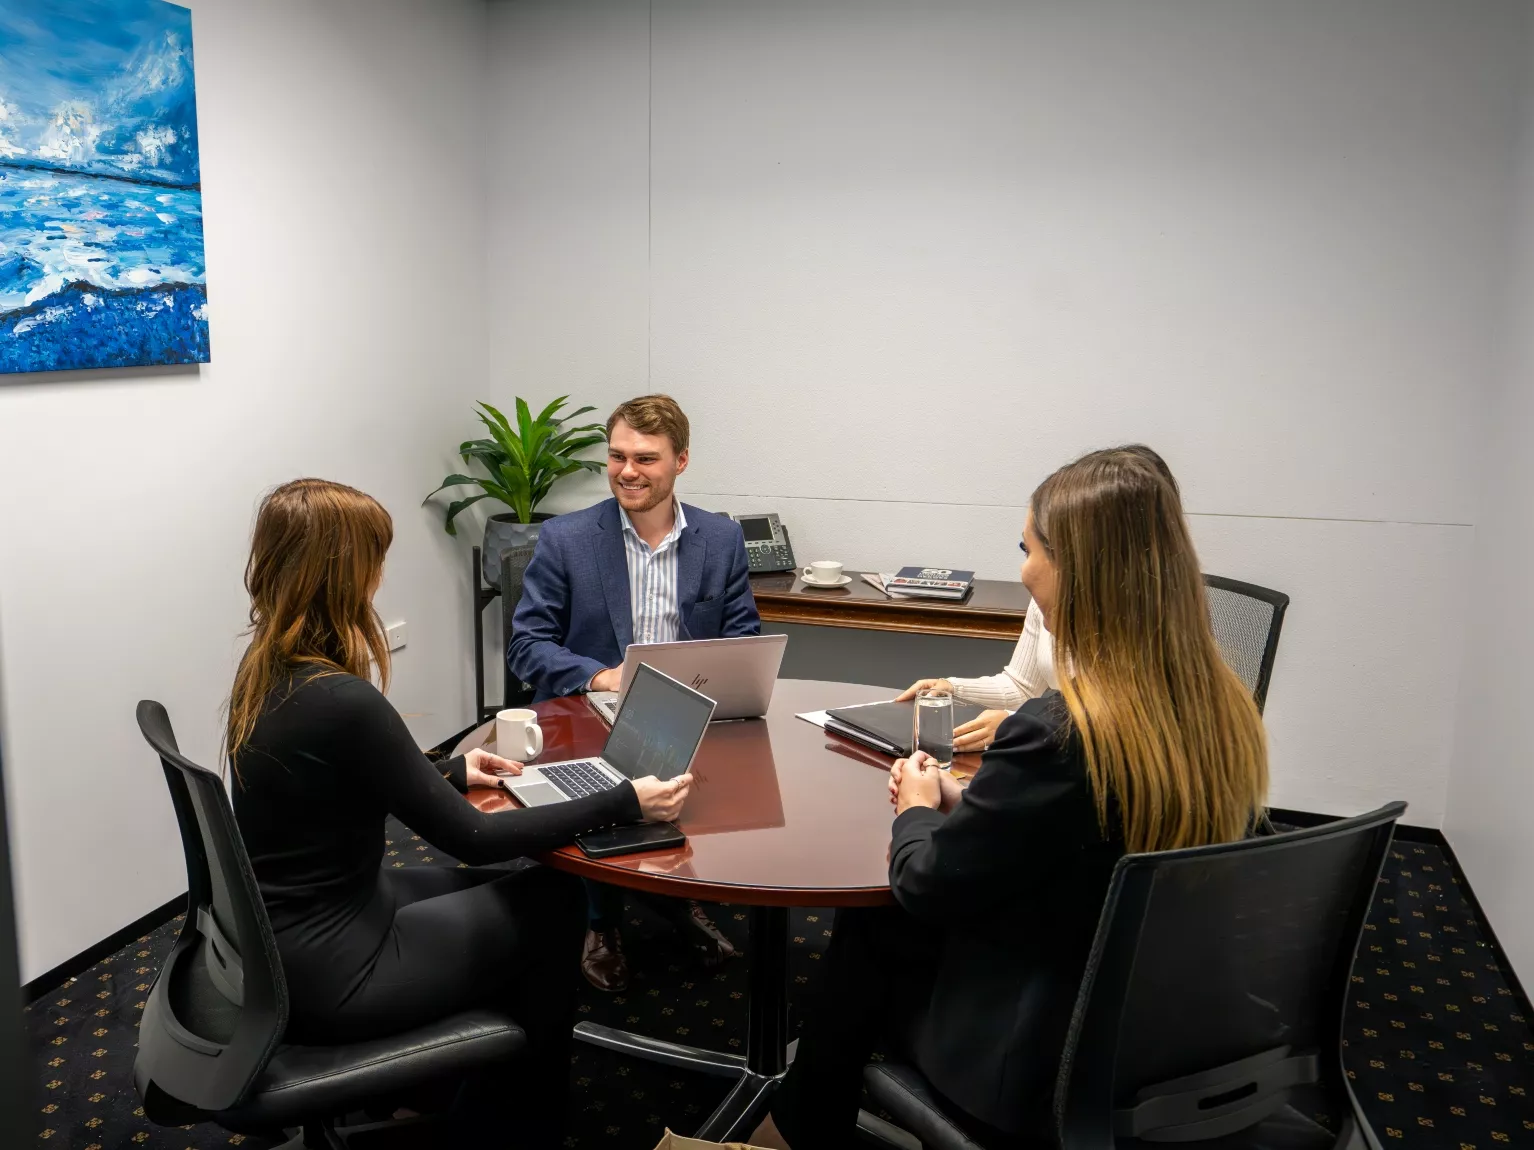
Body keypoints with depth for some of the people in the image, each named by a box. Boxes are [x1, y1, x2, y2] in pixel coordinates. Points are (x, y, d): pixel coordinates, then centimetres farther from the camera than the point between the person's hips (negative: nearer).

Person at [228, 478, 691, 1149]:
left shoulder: (267, 670, 0)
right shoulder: (341, 701, -29)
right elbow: (471, 838, -22)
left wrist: (449, 773, 22)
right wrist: (624, 804, -17)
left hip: (284, 939, 9)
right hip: (327, 973, -9)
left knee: (501, 891, 21)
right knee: (552, 902, 7)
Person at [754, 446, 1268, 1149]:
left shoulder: (1057, 733, -30)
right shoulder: (1223, 710, -6)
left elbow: (928, 887, -16)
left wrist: (917, 810, 3)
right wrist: (966, 803, 6)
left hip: (1051, 1072, -7)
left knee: (867, 932, 17)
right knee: (881, 922, 20)